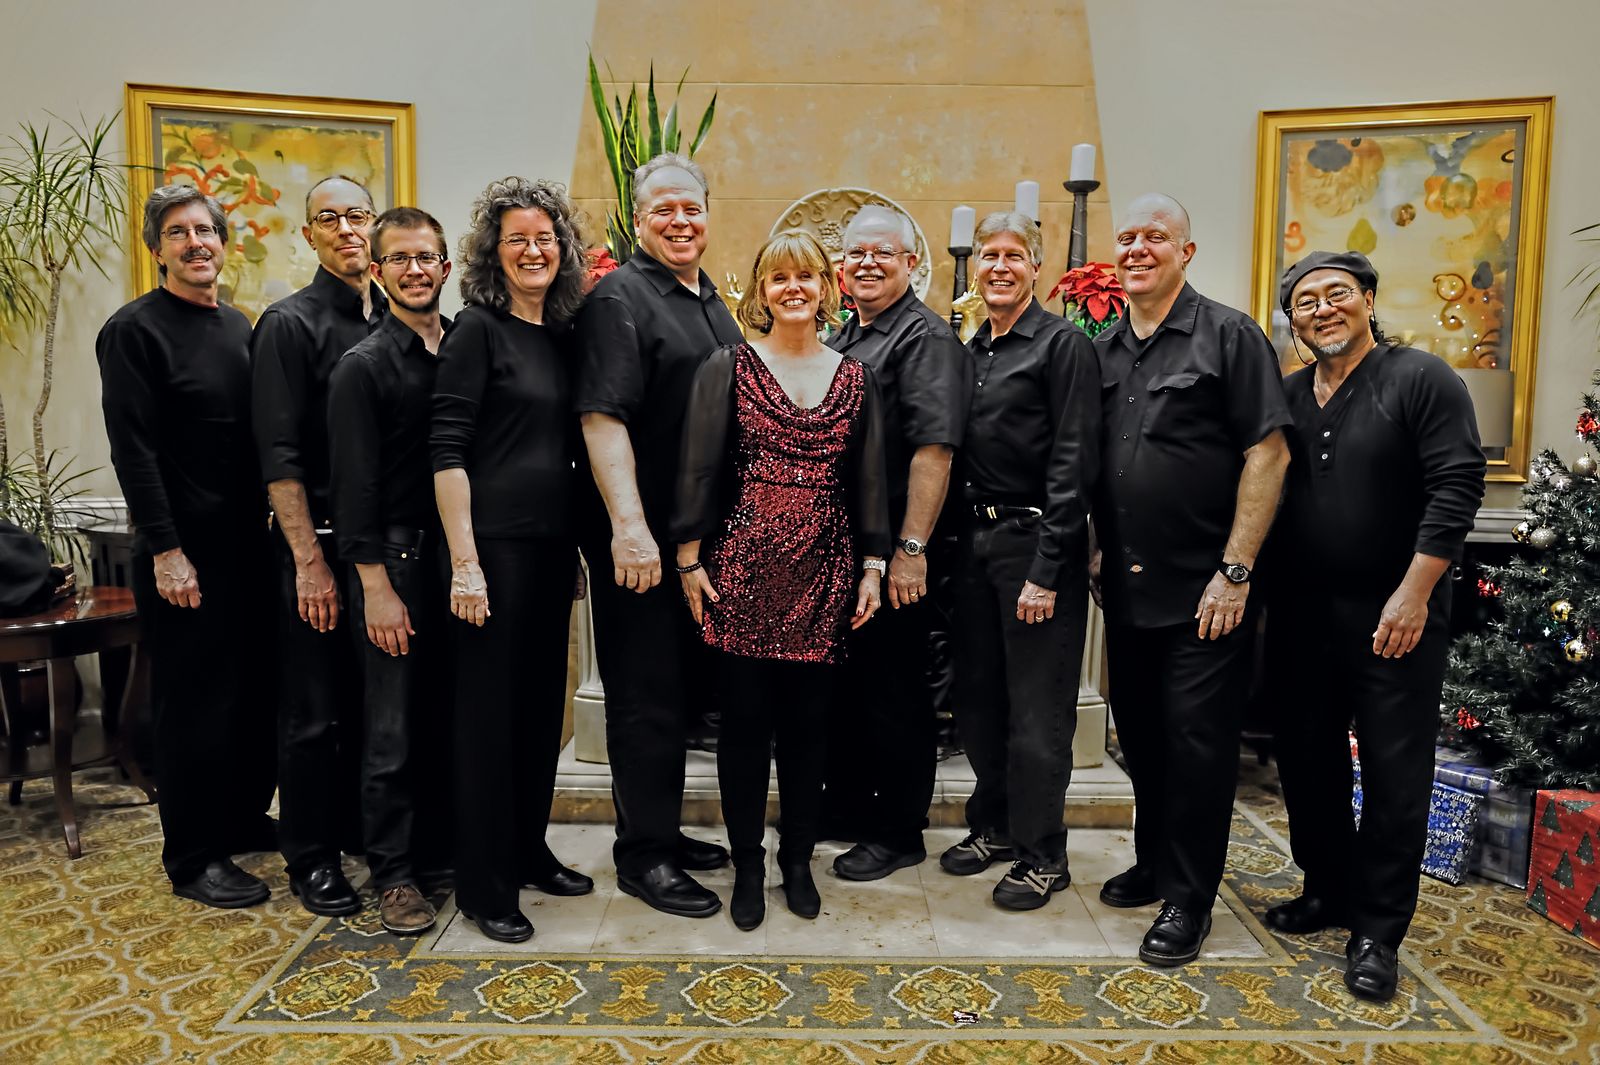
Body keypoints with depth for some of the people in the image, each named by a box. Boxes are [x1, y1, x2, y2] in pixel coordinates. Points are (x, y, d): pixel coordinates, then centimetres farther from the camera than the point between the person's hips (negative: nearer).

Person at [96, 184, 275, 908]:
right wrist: (165, 551, -17)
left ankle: (244, 821, 30)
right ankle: (193, 858, 15)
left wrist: (269, 522, 11)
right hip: (184, 551, -7)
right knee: (194, 705, 1)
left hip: (249, 543, 7)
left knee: (259, 693, 12)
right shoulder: (135, 330, -8)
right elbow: (133, 449, -14)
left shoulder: (238, 327, 14)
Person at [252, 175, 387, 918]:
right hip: (320, 544, -5)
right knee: (316, 711, 4)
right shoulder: (290, 324, -5)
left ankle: (362, 831, 29)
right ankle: (311, 859, 19)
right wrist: (310, 561, -15)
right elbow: (279, 456, -11)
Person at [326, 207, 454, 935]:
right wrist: (375, 586, -12)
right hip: (398, 558, -4)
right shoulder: (364, 366, -3)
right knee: (395, 730, 2)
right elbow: (353, 485, -7)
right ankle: (393, 873, 16)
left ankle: (444, 841, 28)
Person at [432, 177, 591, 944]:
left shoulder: (563, 333, 12)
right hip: (495, 542, -7)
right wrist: (463, 562, -17)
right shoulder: (477, 329, -6)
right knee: (489, 707, 1)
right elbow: (448, 450, -12)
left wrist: (579, 541, 13)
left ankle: (529, 851, 30)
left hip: (553, 541, 7)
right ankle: (483, 885, 14)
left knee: (543, 700, 14)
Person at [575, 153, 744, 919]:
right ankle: (641, 855, 16)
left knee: (682, 685, 17)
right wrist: (629, 525, -28)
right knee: (646, 695, 1)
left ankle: (661, 830, 33)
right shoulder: (619, 298, -10)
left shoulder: (712, 303, 16)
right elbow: (602, 418, -20)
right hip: (640, 538, -8)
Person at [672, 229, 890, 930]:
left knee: (807, 721, 9)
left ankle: (798, 861, 25)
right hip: (744, 563, -2)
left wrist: (873, 565, 6)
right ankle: (747, 866, 21)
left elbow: (869, 478, 10)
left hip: (824, 570, 2)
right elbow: (699, 469, -1)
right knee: (745, 720, 5)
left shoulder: (854, 377, 10)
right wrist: (689, 559, -5)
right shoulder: (728, 368, 2)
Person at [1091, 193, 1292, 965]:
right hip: (1127, 585, 5)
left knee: (1196, 743, 2)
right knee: (1140, 736, 15)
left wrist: (1234, 572, -15)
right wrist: (1098, 549, 10)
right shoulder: (1103, 351, 10)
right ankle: (1153, 862, 33)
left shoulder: (1230, 336, -6)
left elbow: (1268, 453, -11)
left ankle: (1187, 900, 16)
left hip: (1202, 590, -5)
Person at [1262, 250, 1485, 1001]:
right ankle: (1328, 889, 31)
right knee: (1307, 761, 13)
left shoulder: (1421, 380, -5)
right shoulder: (1286, 398, 9)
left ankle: (1377, 931, 13)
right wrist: (1258, 591, 4)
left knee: (1395, 773, 2)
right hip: (1300, 615, 5)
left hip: (1392, 618, -5)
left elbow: (1457, 485, -12)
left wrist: (1413, 594, -18)